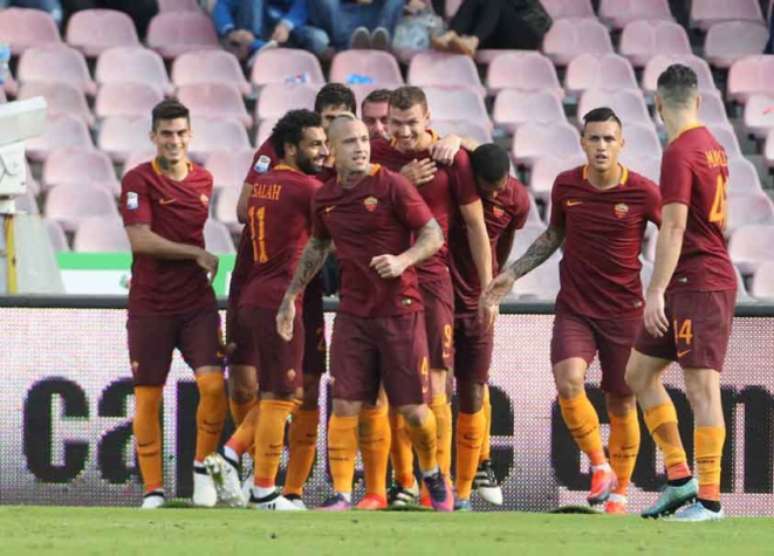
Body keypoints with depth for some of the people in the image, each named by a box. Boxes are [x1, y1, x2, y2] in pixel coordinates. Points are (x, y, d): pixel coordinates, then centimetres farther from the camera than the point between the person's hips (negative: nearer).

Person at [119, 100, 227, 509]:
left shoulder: (204, 180, 10)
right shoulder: (139, 181, -6)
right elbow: (140, 239, -15)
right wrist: (198, 254, -13)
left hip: (197, 303, 3)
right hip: (149, 306, -3)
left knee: (213, 383, -14)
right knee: (147, 396, 0)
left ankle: (203, 466, 6)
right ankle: (153, 489, 8)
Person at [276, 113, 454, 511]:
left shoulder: (390, 185, -9)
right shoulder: (326, 197, 6)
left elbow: (433, 235, -8)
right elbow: (317, 247, 24)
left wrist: (402, 260, -25)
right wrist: (291, 295, 23)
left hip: (400, 310, -4)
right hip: (353, 312, 4)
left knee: (412, 408, 1)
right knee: (345, 406, -5)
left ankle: (433, 476, 28)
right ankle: (341, 494, -2)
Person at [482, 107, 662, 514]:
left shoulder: (643, 193, -10)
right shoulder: (566, 186, -1)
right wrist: (513, 274, 13)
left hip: (624, 311, -1)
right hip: (574, 309, 1)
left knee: (621, 404, 4)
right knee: (568, 381, -22)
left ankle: (619, 490, 21)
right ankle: (599, 465, -4)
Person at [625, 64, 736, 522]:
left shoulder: (679, 154, -14)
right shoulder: (712, 147, 14)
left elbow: (674, 228, -19)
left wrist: (657, 291, -19)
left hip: (696, 284, -10)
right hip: (715, 275, 10)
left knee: (702, 388, -9)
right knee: (640, 373, 14)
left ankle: (709, 498, -8)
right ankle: (680, 478, 13)